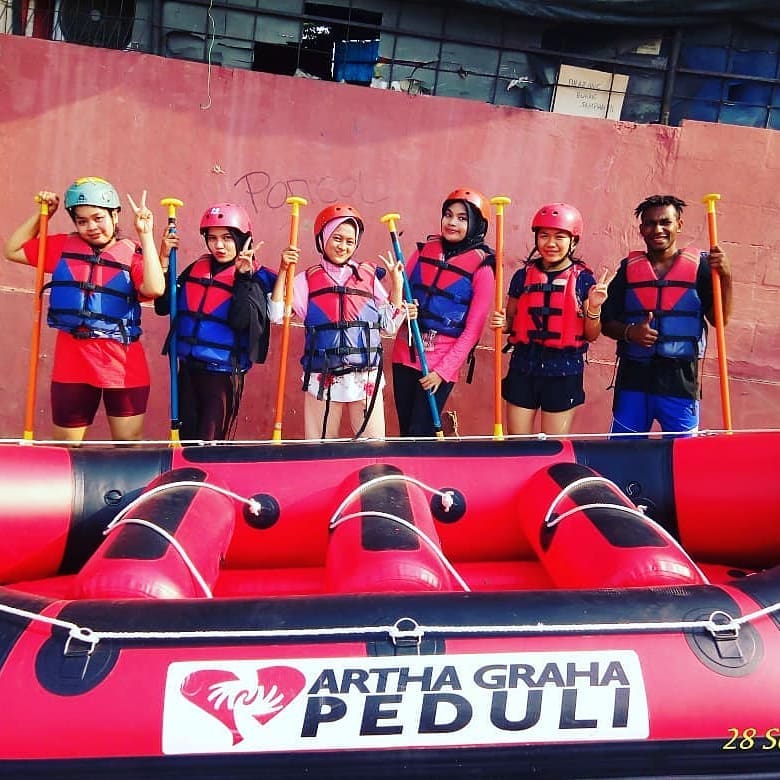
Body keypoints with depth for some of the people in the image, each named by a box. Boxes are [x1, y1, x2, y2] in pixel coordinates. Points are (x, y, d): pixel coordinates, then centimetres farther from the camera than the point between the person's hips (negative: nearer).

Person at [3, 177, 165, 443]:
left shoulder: (133, 254, -3)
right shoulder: (62, 247, 7)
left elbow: (154, 289, -21)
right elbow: (13, 250, 14)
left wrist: (146, 236, -19)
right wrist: (41, 214, 6)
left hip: (123, 362, -2)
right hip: (72, 359, 3)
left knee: (130, 445, 5)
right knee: (65, 446, 14)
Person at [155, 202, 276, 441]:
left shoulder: (255, 278, -7)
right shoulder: (196, 269, 8)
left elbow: (242, 321, -20)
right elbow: (163, 306, 3)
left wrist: (242, 276, -23)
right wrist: (164, 259, -3)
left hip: (223, 375, -5)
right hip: (188, 370, 5)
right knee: (186, 440, 14)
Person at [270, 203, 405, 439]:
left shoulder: (369, 276, 8)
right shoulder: (308, 280, 5)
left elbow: (390, 325, 8)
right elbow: (277, 314, -5)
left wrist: (396, 282, 3)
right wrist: (283, 271, -8)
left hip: (366, 378, 1)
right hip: (322, 380, 0)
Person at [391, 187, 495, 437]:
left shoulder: (481, 267, -5)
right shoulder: (424, 250, 7)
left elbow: (472, 329, -8)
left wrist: (442, 371, -14)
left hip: (441, 362, -4)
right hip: (405, 354, 4)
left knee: (420, 435, -5)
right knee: (405, 433, 11)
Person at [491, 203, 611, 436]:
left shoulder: (583, 279, -1)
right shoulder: (523, 276, 4)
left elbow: (591, 335, 1)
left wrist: (594, 308, -16)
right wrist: (501, 323, -7)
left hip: (564, 372, -2)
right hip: (524, 368, 2)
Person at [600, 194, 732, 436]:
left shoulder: (699, 265, 2)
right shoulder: (629, 267, 7)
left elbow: (719, 319, -2)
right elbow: (606, 322, 8)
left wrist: (725, 277, -16)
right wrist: (629, 332, -12)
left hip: (680, 380, -1)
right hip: (633, 378, 2)